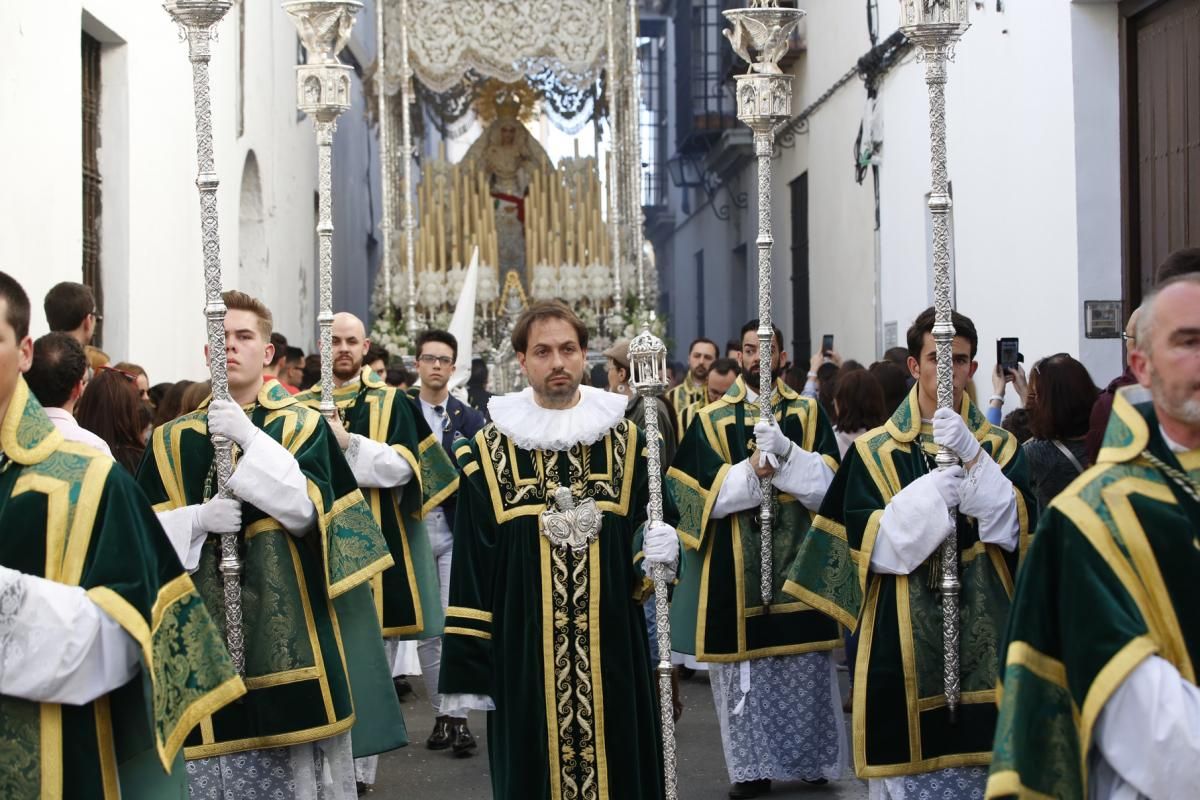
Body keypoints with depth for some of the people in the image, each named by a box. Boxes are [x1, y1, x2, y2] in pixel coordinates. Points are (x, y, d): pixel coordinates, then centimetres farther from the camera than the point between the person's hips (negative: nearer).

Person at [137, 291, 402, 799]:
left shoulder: (302, 426, 3)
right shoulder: (174, 440, 9)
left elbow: (308, 507, -12)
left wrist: (249, 437, -19)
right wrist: (198, 517, -15)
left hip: (287, 625, -2)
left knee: (295, 754, 0)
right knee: (214, 753, 2)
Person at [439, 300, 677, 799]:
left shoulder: (624, 441, 5)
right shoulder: (490, 451, 1)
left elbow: (652, 527, 10)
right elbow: (471, 566, 0)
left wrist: (659, 552, -15)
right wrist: (466, 670, -2)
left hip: (611, 652, 1)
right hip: (523, 656, -1)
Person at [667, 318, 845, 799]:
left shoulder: (808, 414, 8)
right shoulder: (712, 420, 4)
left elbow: (827, 483, -4)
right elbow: (699, 494, -4)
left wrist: (784, 452, -19)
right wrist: (751, 472, -17)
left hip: (798, 558, 1)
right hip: (737, 565, -1)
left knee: (806, 666, 4)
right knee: (743, 661, 2)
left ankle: (810, 757, 19)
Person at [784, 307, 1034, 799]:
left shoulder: (999, 448, 9)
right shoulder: (875, 451, 3)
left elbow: (1013, 529, -7)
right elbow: (867, 545, -7)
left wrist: (971, 456, -17)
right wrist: (933, 489, -17)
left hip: (981, 636, 2)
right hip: (903, 640, -1)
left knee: (981, 757, 2)